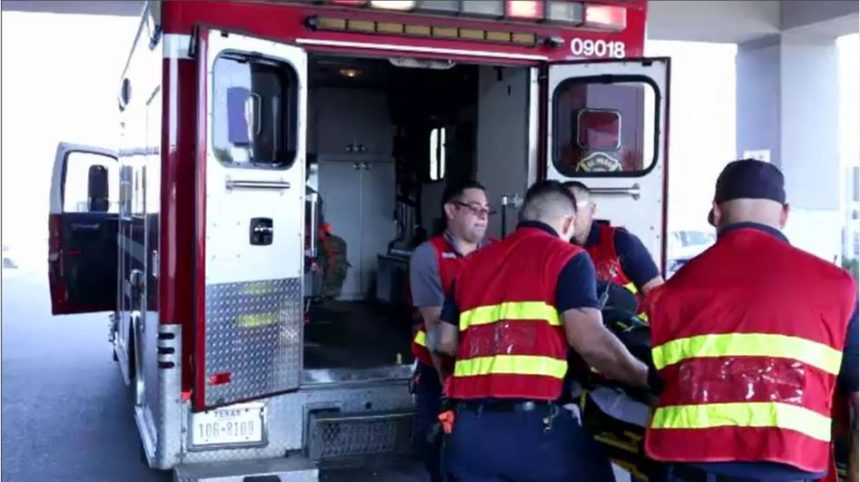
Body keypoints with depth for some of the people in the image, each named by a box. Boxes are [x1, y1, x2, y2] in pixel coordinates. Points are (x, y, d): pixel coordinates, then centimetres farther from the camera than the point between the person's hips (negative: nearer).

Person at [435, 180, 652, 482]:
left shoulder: (473, 263, 17)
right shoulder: (566, 257, 0)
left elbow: (445, 342, 16)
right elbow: (589, 340, -12)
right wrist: (646, 377, 1)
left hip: (467, 428, 6)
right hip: (529, 424, -5)